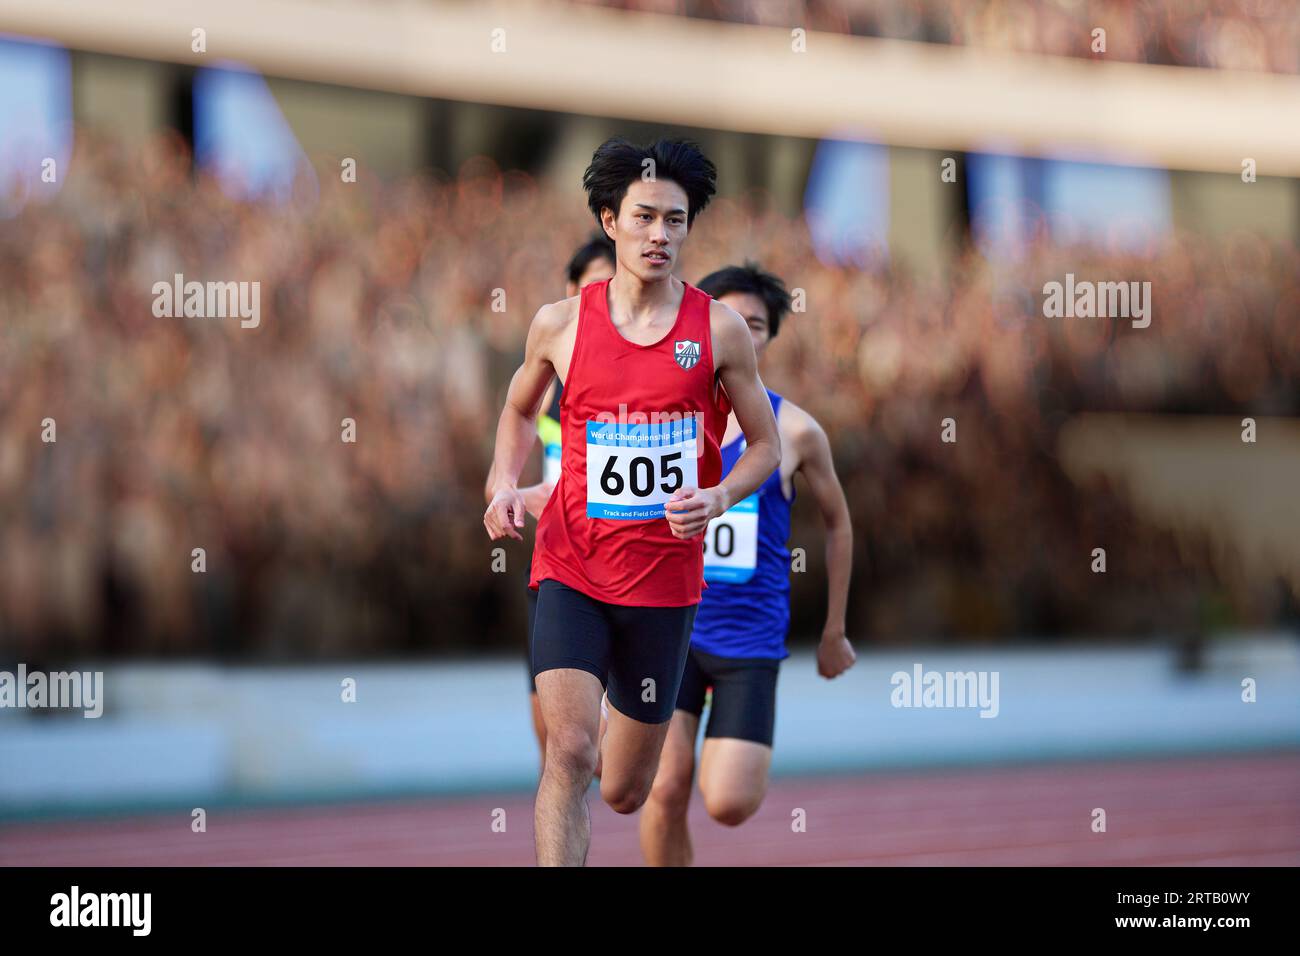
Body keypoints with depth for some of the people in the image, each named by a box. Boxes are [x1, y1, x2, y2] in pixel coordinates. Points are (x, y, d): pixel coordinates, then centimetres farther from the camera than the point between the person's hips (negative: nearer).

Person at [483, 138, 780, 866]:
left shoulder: (720, 329, -3)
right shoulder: (561, 323, -1)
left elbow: (765, 445, 6)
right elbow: (520, 410, 18)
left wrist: (719, 497, -15)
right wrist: (506, 487, -1)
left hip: (665, 575, 1)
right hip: (572, 566, -1)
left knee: (624, 792, 14)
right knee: (568, 755, -21)